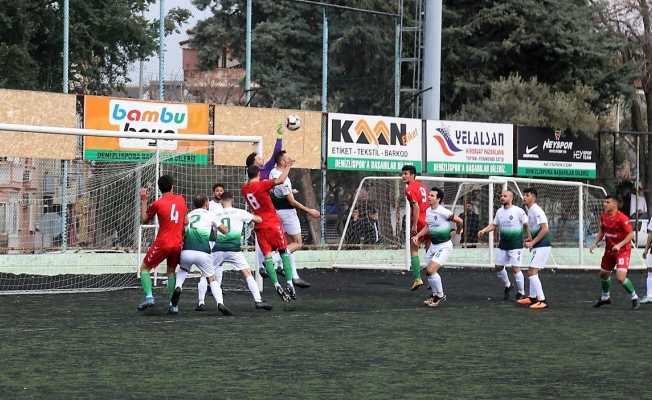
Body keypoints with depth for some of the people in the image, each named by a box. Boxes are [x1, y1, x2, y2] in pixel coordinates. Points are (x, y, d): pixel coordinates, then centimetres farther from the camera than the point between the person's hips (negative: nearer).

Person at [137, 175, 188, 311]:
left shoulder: (157, 204, -8)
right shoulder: (181, 199, 4)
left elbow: (144, 220, 7)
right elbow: (185, 221, 17)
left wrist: (143, 201, 9)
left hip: (162, 243, -4)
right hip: (177, 244, 4)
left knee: (144, 268, 10)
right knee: (171, 272, 18)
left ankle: (149, 297, -8)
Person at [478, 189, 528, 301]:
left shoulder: (518, 211, -11)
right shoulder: (499, 211, 8)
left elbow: (526, 225, -7)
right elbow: (494, 225, 16)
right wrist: (483, 231, 0)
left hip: (515, 245, -6)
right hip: (502, 245, 6)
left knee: (515, 269, -9)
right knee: (498, 267, 8)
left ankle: (521, 292, 6)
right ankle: (508, 286, 33)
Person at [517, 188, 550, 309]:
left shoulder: (536, 210, -16)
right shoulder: (530, 211, 14)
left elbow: (545, 229, -23)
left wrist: (532, 243, -20)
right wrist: (530, 240, 12)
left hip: (542, 246, -10)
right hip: (537, 246, 10)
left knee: (531, 272, -14)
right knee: (532, 272, 21)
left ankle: (542, 301, -16)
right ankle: (532, 297, 33)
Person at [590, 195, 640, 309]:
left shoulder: (622, 218, -22)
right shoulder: (603, 217, 1)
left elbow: (631, 234, -19)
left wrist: (620, 245, -30)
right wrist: (595, 243, 3)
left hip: (622, 250, -7)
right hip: (609, 250, 8)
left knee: (621, 278, -19)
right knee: (603, 274, 18)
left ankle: (634, 297, 3)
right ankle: (605, 297, 43)